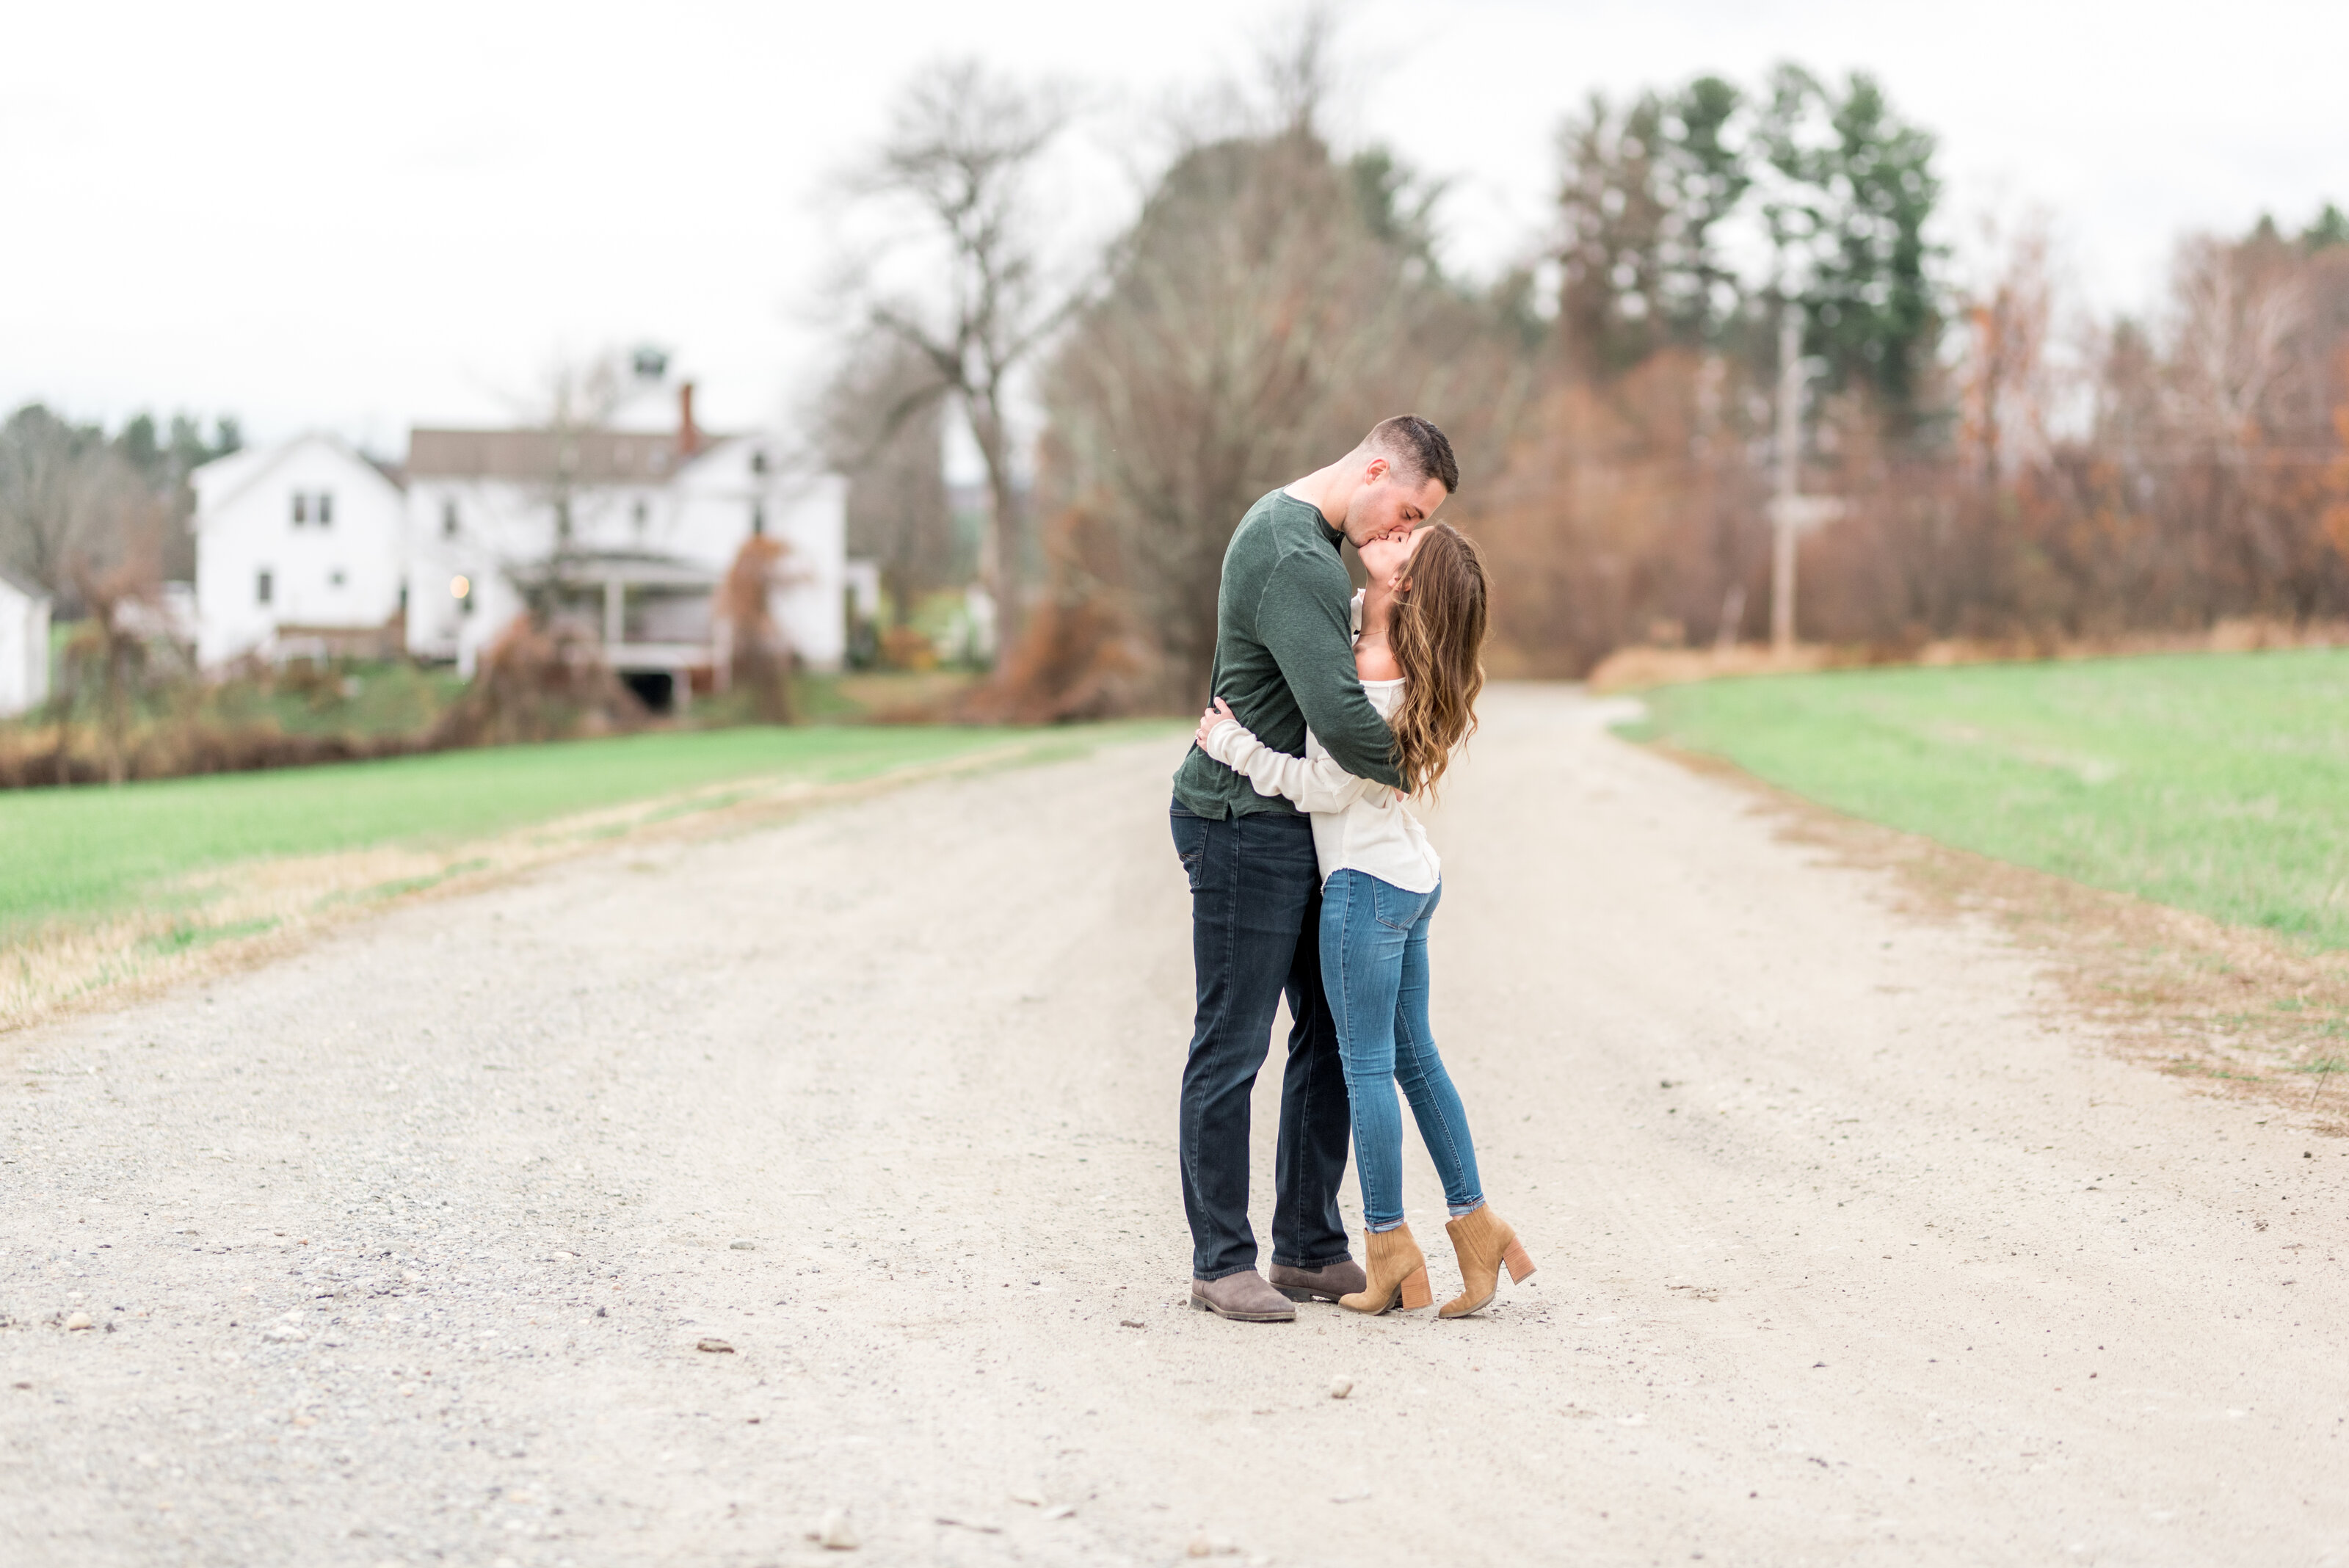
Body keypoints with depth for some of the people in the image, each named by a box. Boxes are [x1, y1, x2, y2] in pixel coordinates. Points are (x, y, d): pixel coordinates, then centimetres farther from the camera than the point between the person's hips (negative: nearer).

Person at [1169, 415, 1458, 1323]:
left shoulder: (1292, 529, 14)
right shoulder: (1295, 560, -20)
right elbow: (1339, 715, -29)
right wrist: (1407, 767, -10)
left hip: (1296, 830, 11)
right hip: (1243, 825, -11)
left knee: (1332, 1035, 12)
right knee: (1232, 1049, -3)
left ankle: (1309, 1248, 19)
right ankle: (1221, 1263, 4)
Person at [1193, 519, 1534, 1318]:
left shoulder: (1374, 676, -22)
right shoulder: (1378, 643, 4)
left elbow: (1326, 787, -17)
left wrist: (1235, 745, -11)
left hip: (1367, 886, -9)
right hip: (1410, 877, 9)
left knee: (1366, 1066, 0)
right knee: (1414, 1056, 15)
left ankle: (1390, 1246, 6)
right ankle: (1475, 1224, 19)